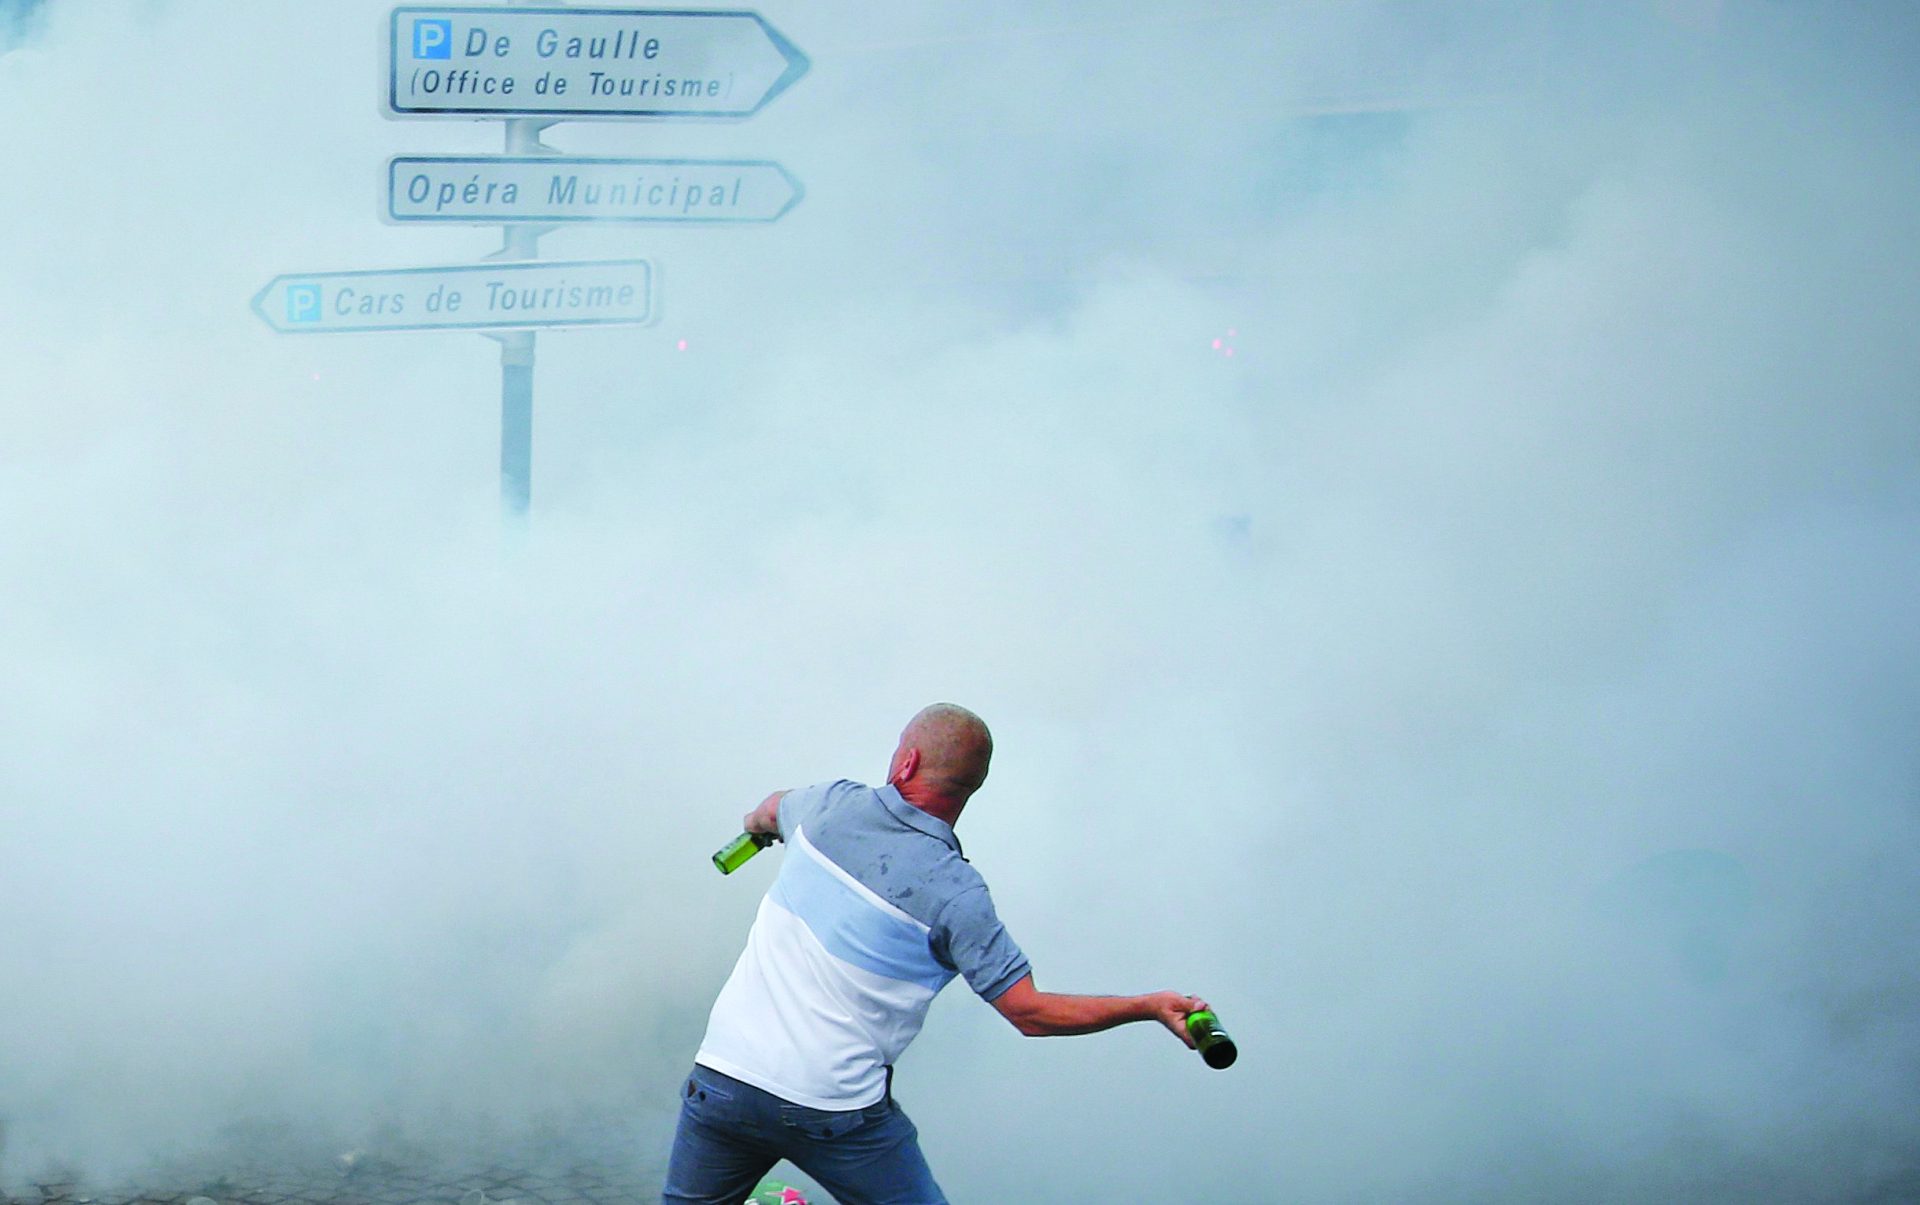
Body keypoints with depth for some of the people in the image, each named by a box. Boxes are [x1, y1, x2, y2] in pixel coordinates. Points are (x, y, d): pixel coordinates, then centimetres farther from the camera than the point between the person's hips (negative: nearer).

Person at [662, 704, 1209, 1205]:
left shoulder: (832, 806, -1)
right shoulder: (954, 893, -12)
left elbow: (771, 810, 26)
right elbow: (1030, 1013, -10)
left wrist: (757, 822, 51)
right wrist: (1151, 1008, -3)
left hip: (720, 1080, 3)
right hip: (838, 1112, -3)